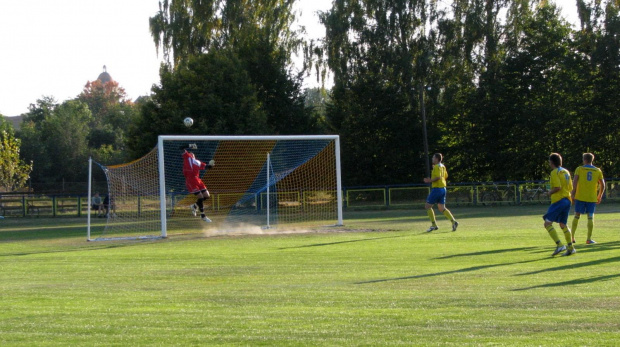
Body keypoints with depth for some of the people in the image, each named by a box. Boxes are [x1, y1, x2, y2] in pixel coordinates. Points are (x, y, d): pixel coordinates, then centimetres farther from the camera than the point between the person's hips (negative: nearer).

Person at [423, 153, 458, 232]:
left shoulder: (437, 167, -14)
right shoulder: (443, 166, 14)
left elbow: (438, 177, -24)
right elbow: (445, 176, 23)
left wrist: (430, 180, -13)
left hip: (437, 189, -9)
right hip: (443, 188, 9)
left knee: (427, 206, -1)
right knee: (442, 208, 11)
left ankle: (434, 225, -2)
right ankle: (453, 221, -3)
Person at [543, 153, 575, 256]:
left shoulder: (555, 172, -10)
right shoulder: (566, 172, 14)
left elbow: (557, 187, -20)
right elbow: (570, 188, 16)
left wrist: (550, 192, -2)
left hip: (558, 200, -8)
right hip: (567, 200, 8)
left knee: (548, 223, -5)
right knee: (563, 224, 16)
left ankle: (559, 245, -16)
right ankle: (570, 247, 12)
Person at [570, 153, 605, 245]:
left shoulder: (579, 169, 2)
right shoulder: (598, 171, 8)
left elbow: (575, 181, -9)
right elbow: (602, 185, 9)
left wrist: (573, 194, -7)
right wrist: (599, 197, 18)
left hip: (580, 197, -1)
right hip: (592, 198, 1)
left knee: (577, 215, 10)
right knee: (590, 217, 2)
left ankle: (572, 237, 12)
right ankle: (589, 239, -5)